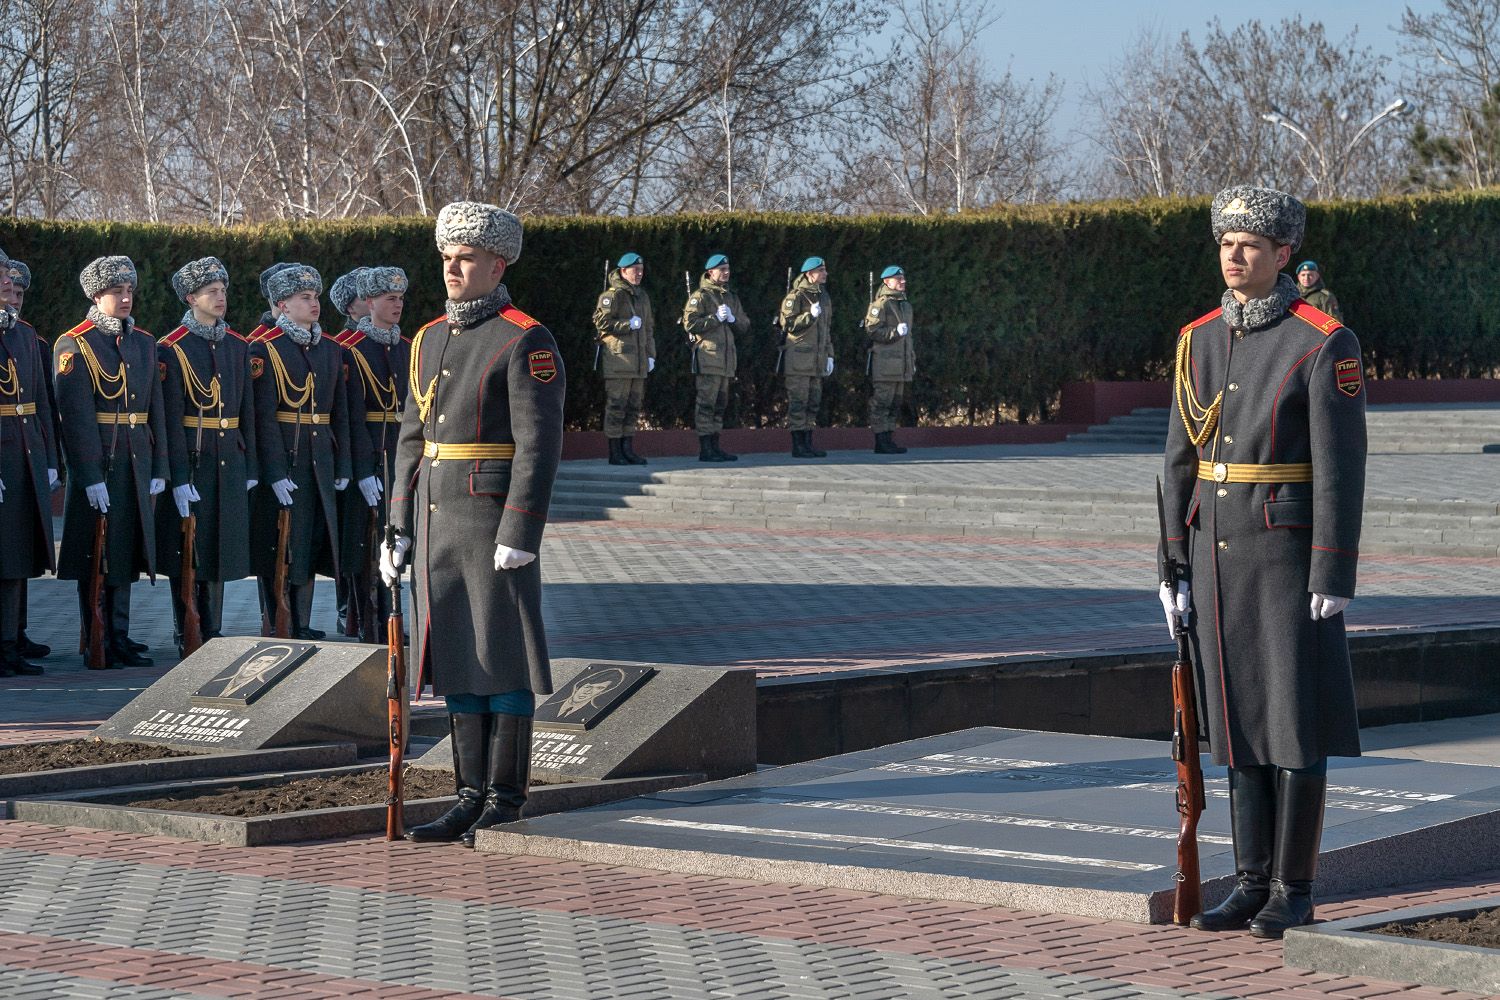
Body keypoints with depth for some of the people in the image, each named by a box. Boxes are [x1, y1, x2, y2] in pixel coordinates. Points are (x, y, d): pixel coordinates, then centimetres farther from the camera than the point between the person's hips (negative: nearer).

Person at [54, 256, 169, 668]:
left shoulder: (144, 343, 12)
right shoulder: (73, 345, -7)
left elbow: (155, 410, 13)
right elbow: (77, 416, -14)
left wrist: (158, 468, 8)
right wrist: (91, 477, -19)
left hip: (136, 465, 6)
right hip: (96, 464, -6)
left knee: (125, 554, 10)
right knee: (97, 557, -1)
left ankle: (119, 640, 16)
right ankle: (97, 645, 5)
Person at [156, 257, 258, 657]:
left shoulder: (238, 347, 10)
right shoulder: (171, 349, -7)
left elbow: (247, 411, 12)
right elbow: (171, 418, -11)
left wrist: (250, 469, 8)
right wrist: (179, 479, -16)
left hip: (230, 461, 5)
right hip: (191, 459, -5)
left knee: (221, 546, 9)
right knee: (188, 552, -1)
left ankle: (213, 633, 17)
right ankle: (187, 637, 6)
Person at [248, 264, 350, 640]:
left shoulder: (330, 351, 13)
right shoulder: (265, 349, -7)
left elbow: (340, 413, 14)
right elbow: (263, 416, -13)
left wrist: (342, 467, 8)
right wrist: (276, 474, -18)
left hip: (320, 465, 6)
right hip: (281, 460, -6)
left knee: (311, 544, 9)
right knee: (279, 549, -2)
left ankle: (301, 626, 16)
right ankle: (275, 631, 3)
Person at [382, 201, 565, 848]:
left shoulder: (526, 343, -10)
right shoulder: (430, 340, 14)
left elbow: (539, 445, -15)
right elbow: (413, 439, 16)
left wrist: (518, 537, -20)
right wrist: (400, 528, 11)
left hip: (496, 522, -7)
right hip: (436, 522, 7)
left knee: (502, 660, -2)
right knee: (457, 657, 8)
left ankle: (506, 804, 4)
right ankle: (472, 798, 13)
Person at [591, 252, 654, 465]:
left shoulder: (642, 296, 20)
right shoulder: (612, 295, -6)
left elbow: (649, 328, 25)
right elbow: (601, 322, -15)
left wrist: (651, 355, 19)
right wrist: (629, 324, -13)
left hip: (638, 361, 8)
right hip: (618, 358, -8)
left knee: (633, 406, 10)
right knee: (616, 406, -7)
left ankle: (627, 449, 16)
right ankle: (615, 453, -6)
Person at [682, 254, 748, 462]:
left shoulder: (732, 297, 20)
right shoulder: (700, 296, -3)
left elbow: (745, 326, 17)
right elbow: (690, 324, -13)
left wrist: (733, 319, -4)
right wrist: (716, 318, -16)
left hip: (726, 358, 8)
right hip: (708, 356, -8)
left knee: (720, 403, 11)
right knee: (706, 402, -9)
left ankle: (714, 446, 16)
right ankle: (705, 449, -11)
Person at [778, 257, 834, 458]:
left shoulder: (824, 297, 17)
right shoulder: (796, 296, -8)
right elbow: (789, 324, -14)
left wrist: (829, 355, 19)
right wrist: (810, 315, -24)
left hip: (818, 358, 8)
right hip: (799, 357, -8)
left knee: (813, 402, 9)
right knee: (798, 402, -7)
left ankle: (808, 443, 14)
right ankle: (798, 446, -7)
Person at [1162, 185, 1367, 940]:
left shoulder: (1324, 344, -11)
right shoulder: (1200, 340, 8)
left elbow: (1341, 466, -13)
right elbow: (1182, 459, 11)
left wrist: (1334, 579, -16)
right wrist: (1174, 566, 8)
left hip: (1288, 550, -6)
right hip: (1218, 551, 6)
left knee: (1295, 721, -2)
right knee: (1238, 715, 8)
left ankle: (1294, 889, 6)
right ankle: (1253, 884, 14)